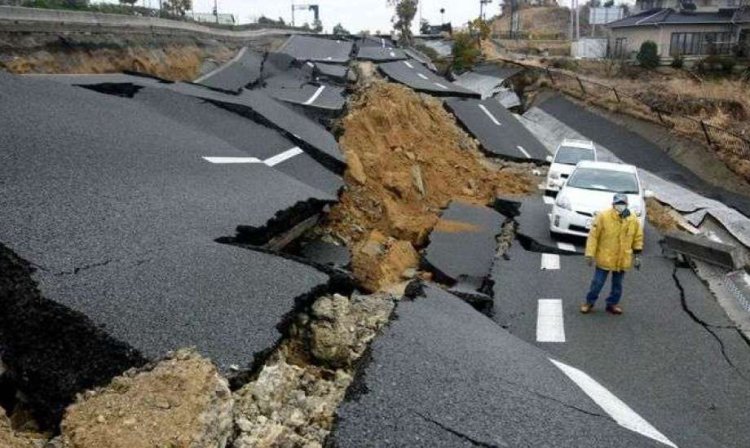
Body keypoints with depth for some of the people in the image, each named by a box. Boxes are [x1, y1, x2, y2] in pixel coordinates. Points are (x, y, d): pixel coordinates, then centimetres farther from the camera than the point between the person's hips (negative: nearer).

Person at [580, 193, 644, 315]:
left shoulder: (633, 220, -3)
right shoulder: (603, 216, -14)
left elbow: (638, 238, 9)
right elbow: (593, 236, -11)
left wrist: (637, 255, 7)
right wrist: (590, 254, -13)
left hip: (622, 260, 3)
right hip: (604, 258, -3)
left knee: (617, 284, 16)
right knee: (597, 282, 5)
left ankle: (612, 303, 32)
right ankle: (589, 302, 22)